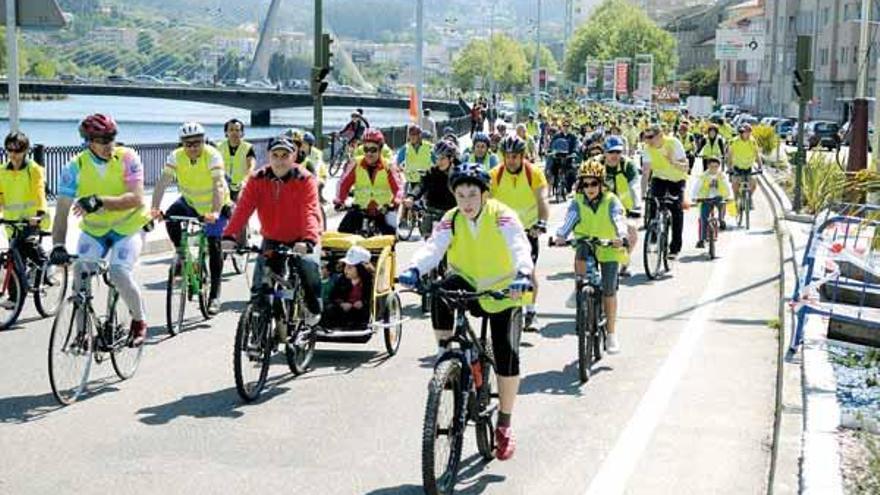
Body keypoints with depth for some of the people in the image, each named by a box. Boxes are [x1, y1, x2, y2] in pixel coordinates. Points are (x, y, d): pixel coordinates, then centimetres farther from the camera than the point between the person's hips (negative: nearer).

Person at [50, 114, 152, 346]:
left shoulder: (127, 158, -18)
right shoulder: (75, 167, -15)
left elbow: (136, 198, -28)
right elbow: (62, 211, -18)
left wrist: (100, 201, -42)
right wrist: (58, 246, -32)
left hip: (129, 227, -2)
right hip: (94, 230, 2)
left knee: (119, 274, -22)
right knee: (80, 275, -17)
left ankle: (139, 322, 5)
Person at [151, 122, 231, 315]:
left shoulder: (212, 155, -26)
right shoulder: (176, 157, -16)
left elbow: (218, 185, -37)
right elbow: (163, 182, -24)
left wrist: (215, 212, -51)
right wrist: (155, 208, -38)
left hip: (214, 206, -3)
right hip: (190, 201, 3)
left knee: (214, 245, -10)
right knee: (170, 217, -26)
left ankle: (215, 295, -2)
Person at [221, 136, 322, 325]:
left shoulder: (305, 179, -15)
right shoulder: (258, 180, -7)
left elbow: (310, 212, -29)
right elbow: (243, 208, -19)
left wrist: (308, 240, -46)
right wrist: (229, 235, -35)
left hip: (300, 240, -3)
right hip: (271, 240, 3)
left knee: (309, 264, -29)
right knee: (260, 283, -10)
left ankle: (313, 308, -4)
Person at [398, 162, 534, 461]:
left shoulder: (502, 217, -18)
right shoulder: (451, 220, -10)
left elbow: (520, 247, -34)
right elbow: (433, 247, -25)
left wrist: (523, 274, -56)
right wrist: (414, 270, -47)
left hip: (503, 294, -2)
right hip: (467, 288, 2)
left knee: (507, 356, -12)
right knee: (441, 290, -34)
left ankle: (504, 425, 8)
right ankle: (444, 353, -14)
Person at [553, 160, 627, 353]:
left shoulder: (611, 201, -14)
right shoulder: (578, 202, -8)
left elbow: (619, 219, -31)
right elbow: (569, 219, -25)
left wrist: (621, 237, -52)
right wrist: (561, 236, -45)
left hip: (609, 249, -1)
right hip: (587, 245, 1)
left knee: (609, 290, -4)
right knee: (581, 252, -35)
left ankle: (611, 334, 10)